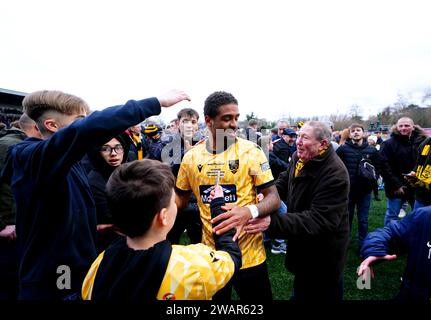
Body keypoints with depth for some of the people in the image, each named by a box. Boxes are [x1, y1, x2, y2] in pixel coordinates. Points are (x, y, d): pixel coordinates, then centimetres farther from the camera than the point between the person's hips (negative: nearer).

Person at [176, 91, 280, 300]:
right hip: (210, 255, 3)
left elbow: (273, 198, -12)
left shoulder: (250, 151, -11)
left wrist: (250, 211, -33)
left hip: (249, 256, -2)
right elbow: (181, 199, 10)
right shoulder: (191, 157, -2)